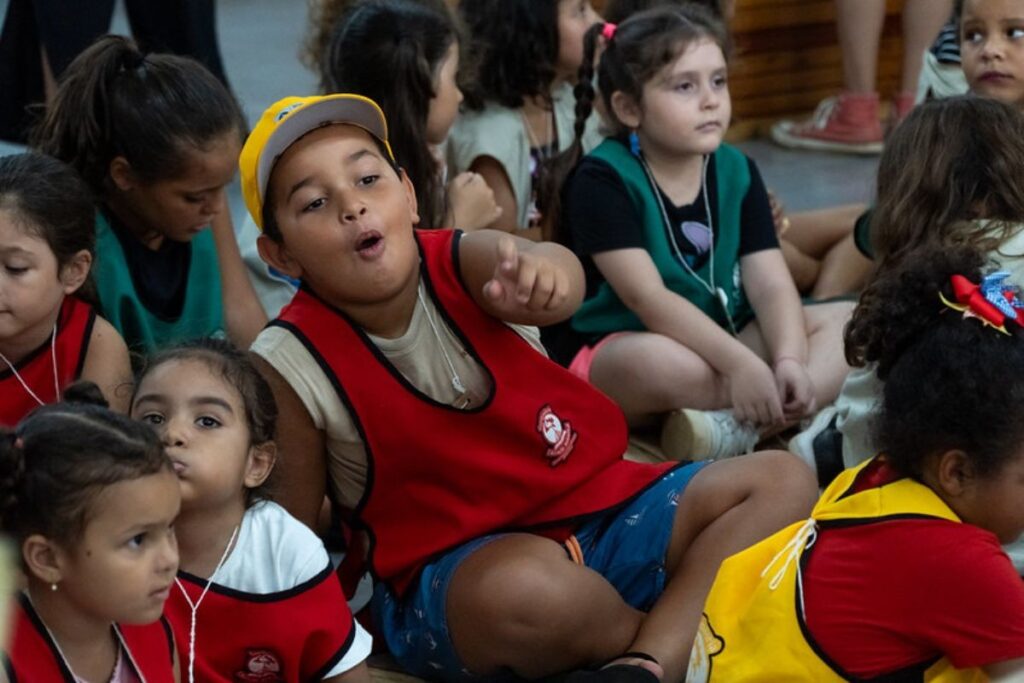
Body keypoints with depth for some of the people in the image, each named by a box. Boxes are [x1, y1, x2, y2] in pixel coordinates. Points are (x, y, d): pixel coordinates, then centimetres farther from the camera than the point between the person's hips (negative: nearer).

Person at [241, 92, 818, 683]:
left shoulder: (464, 264, -9)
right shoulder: (293, 364, -13)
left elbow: (562, 278, -34)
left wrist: (541, 272, -55)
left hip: (597, 506, 5)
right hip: (452, 574, -4)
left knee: (782, 482, -7)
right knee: (526, 588, -39)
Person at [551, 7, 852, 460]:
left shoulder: (737, 172, 3)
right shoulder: (602, 180, -15)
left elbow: (771, 285, -5)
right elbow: (648, 297, -24)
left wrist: (789, 361, -25)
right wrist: (740, 362, -33)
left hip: (717, 340, 7)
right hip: (614, 353, -7)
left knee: (849, 322, -10)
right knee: (665, 363, -41)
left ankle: (736, 428, -30)